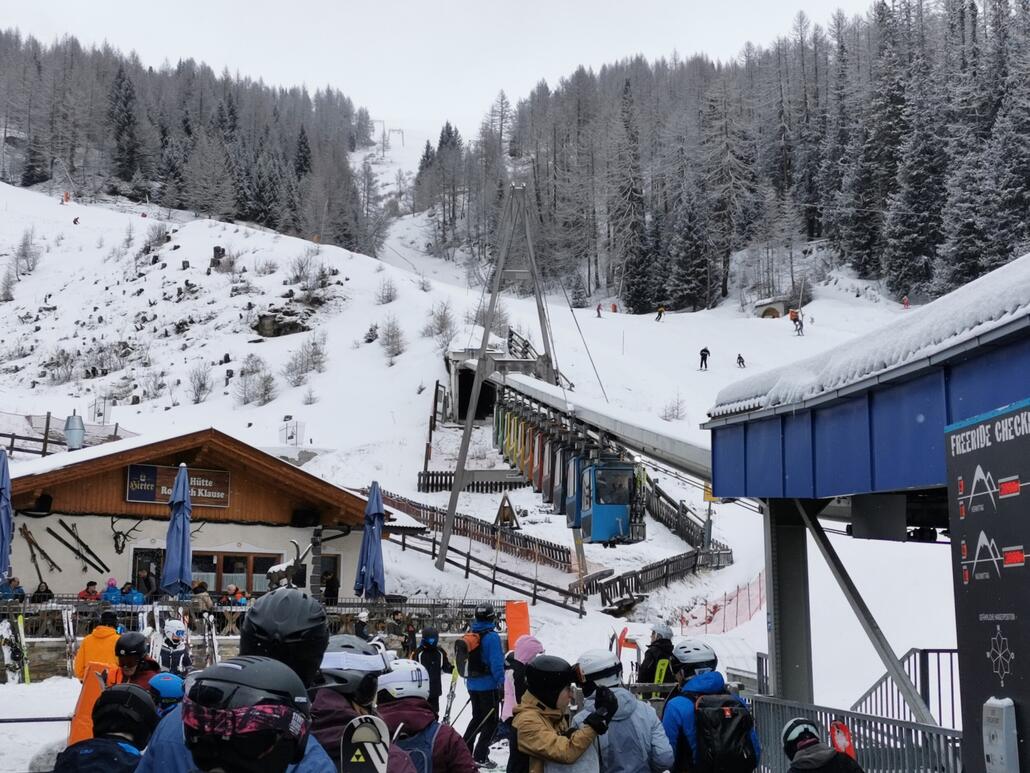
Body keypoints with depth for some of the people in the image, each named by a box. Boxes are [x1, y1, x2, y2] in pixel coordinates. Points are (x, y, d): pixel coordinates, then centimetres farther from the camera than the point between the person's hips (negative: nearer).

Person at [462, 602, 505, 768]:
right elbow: (496, 662, -20)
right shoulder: (492, 637, -16)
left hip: (472, 684, 7)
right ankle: (480, 757, -2)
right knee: (491, 721, 2)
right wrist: (501, 684, -14)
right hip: (488, 685, -7)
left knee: (477, 718, 21)